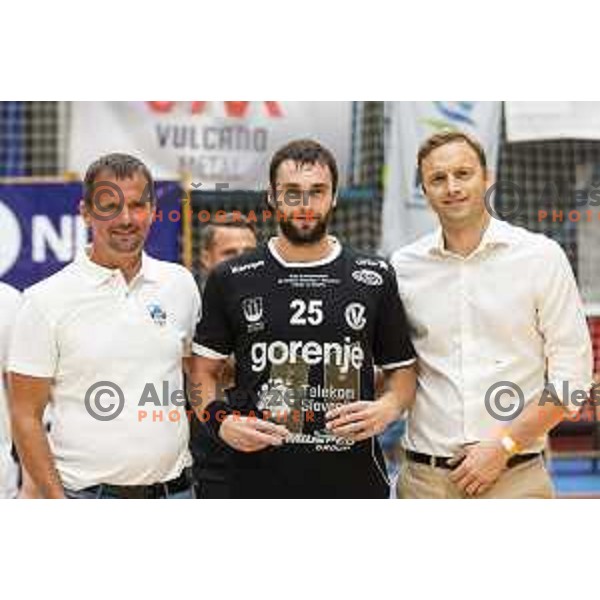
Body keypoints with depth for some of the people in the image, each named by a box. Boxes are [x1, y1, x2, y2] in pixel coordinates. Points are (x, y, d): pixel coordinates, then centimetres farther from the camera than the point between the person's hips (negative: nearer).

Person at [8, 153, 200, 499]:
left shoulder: (181, 284, 7)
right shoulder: (48, 300, -5)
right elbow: (26, 416, -5)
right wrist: (59, 507, -12)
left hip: (174, 495, 4)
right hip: (87, 498, -4)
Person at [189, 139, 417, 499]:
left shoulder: (374, 277, 6)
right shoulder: (232, 281, 5)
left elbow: (403, 371, 12)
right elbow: (203, 371, 9)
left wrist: (387, 409, -8)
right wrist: (220, 420, -9)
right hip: (259, 480, 0)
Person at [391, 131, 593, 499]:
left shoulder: (542, 256, 0)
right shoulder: (403, 268, 5)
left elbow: (570, 375, -2)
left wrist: (504, 446, -9)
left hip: (515, 477, -2)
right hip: (425, 479, 2)